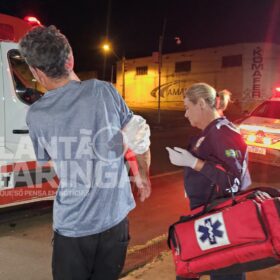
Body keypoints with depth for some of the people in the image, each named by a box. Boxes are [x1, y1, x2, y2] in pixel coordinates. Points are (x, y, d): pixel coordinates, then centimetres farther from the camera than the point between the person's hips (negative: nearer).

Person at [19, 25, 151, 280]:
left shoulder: (35, 115, -6)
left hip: (72, 224, -1)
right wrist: (144, 177, 15)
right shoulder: (104, 91, -9)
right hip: (114, 218, 1)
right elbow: (141, 141, -1)